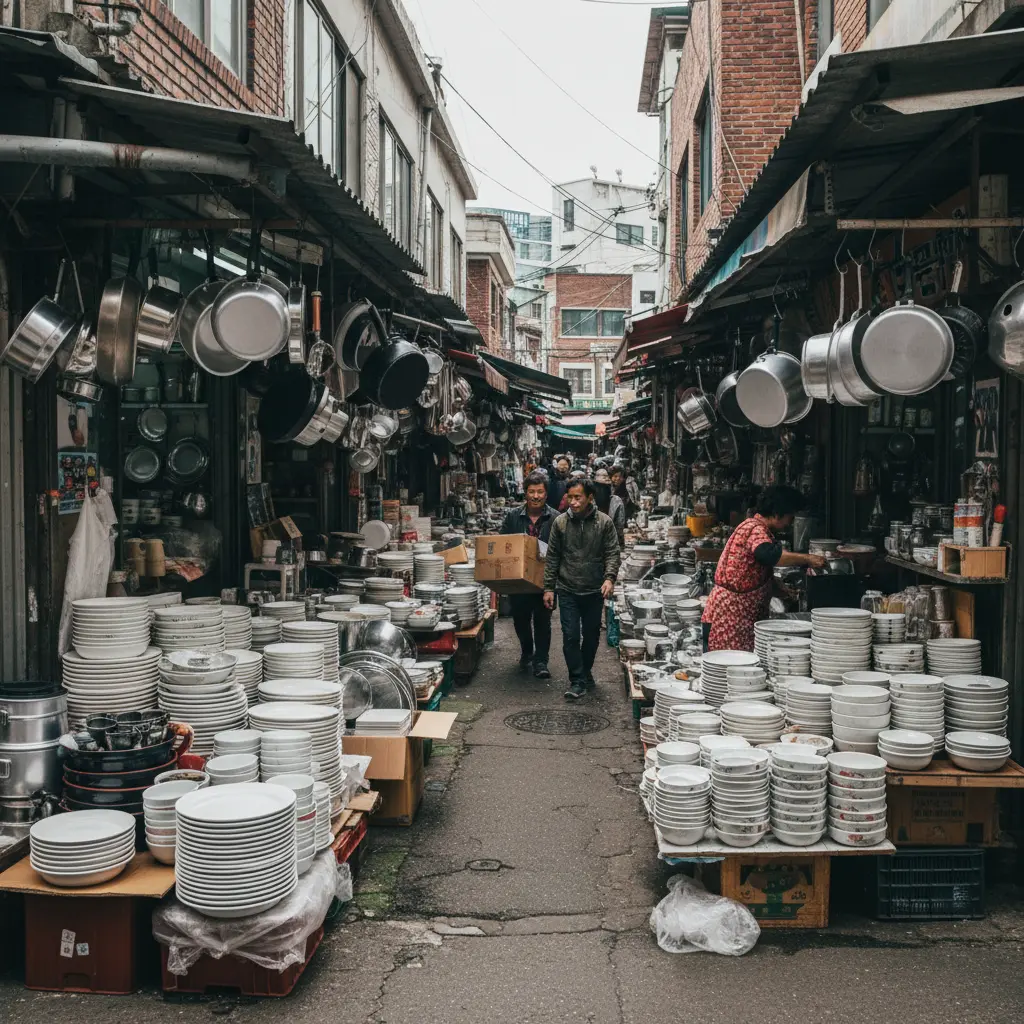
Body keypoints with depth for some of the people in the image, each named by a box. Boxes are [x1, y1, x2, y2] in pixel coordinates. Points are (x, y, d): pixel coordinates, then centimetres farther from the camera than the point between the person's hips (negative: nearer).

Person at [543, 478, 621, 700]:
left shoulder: (604, 522, -4)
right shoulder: (560, 522, -2)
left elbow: (612, 553, -4)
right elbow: (552, 557, 4)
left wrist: (610, 577, -21)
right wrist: (549, 588, 2)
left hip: (594, 590, 0)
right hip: (567, 590, 0)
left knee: (591, 635, 13)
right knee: (571, 637, -4)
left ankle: (586, 672, 33)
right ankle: (577, 682, 4)